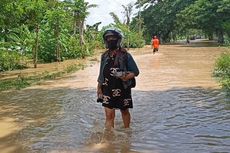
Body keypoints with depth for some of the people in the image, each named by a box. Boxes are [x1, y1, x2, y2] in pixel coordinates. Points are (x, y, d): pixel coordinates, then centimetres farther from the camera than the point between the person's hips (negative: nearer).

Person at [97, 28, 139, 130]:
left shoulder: (125, 56, -8)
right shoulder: (105, 56, 5)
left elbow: (135, 71, -7)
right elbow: (101, 74, 12)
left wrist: (126, 77, -24)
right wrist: (99, 87, 10)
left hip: (123, 90, -2)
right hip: (108, 90, 2)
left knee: (124, 111, 17)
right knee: (109, 115, -4)